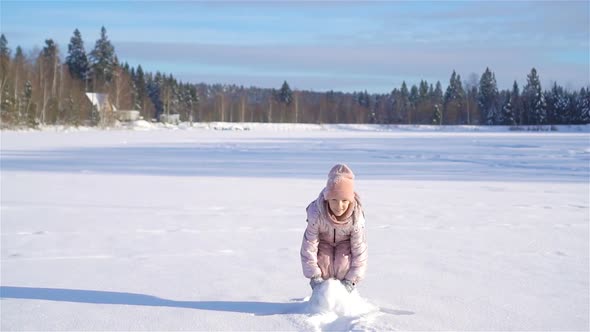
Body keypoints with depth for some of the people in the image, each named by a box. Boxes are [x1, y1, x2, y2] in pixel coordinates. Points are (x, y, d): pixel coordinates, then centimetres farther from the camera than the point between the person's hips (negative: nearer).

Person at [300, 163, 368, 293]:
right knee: (323, 262, -24)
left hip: (345, 242, 0)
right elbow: (309, 244, -31)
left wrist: (351, 280, -27)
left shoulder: (356, 216, -37)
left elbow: (359, 249, -27)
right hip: (323, 241, 0)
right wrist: (314, 276, -29)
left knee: (344, 264, -24)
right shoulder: (316, 213, -40)